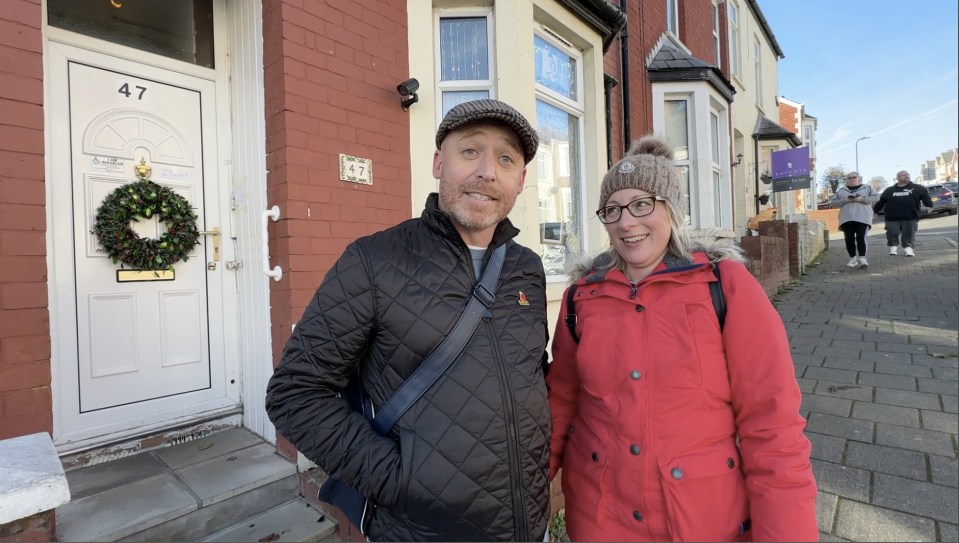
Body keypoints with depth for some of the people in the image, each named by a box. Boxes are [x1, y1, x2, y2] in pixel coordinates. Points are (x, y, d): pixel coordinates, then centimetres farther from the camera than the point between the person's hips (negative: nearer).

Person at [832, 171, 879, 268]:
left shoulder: (867, 188, 14)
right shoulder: (841, 190, 18)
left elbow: (876, 197, 4)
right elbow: (833, 202, 11)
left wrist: (862, 199, -11)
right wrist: (845, 200, -7)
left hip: (862, 218, -2)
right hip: (846, 219, 2)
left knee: (861, 238, -13)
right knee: (849, 239, 0)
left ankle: (862, 259, -12)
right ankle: (853, 259, 10)